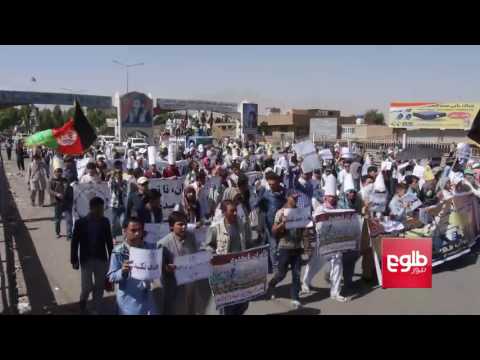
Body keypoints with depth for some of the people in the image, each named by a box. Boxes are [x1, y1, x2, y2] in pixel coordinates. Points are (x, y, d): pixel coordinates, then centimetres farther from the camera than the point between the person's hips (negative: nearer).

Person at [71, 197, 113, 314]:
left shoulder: (105, 221, -5)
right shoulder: (80, 222, -11)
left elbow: (109, 241, 3)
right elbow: (74, 243, -5)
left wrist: (112, 257, 4)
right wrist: (74, 260, -5)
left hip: (101, 259, 2)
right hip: (86, 260, -2)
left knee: (99, 287, 9)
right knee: (87, 286, 1)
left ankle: (98, 311, 24)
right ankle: (83, 299, 35)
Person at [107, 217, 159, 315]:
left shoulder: (150, 248, -4)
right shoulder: (118, 251, -14)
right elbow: (111, 278, -11)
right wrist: (122, 272, -29)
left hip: (147, 299, 3)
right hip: (128, 302, -3)